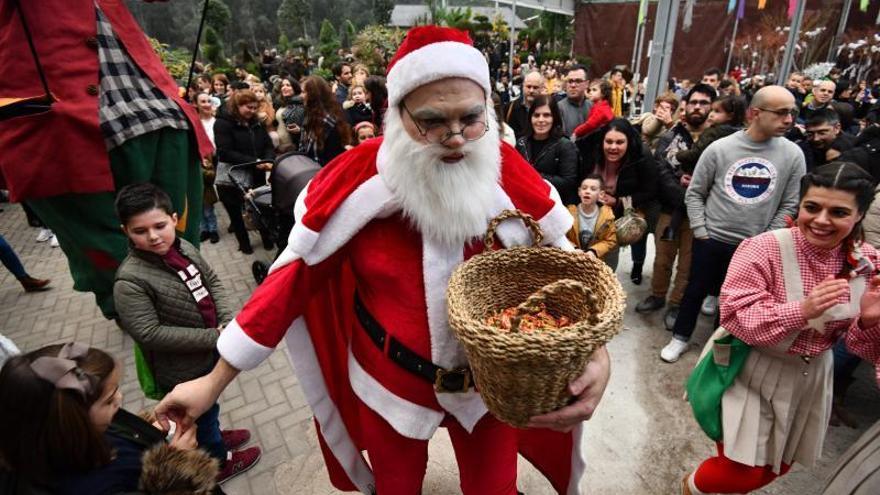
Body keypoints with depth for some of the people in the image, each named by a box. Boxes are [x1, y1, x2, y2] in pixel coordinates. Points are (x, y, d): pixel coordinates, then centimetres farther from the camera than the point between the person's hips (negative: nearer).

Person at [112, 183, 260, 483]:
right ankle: (218, 461, 45)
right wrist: (212, 336, -27)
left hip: (209, 352, 6)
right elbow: (149, 334, -28)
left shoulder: (183, 248, -9)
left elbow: (212, 281, 1)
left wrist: (228, 322, -15)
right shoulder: (130, 280, -28)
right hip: (182, 371, -6)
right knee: (201, 414, 20)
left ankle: (212, 436, 59)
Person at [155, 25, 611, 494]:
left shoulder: (508, 172, -16)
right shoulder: (357, 178, -19)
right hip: (390, 381, 0)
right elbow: (294, 276, -12)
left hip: (489, 380, 1)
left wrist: (595, 353, -31)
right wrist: (215, 380, -8)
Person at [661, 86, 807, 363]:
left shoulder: (792, 155, -4)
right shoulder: (719, 148, -8)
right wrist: (700, 232, -7)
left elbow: (790, 205, 0)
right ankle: (680, 337, 30)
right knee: (696, 290, 11)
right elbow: (694, 193, -2)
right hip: (710, 240, -1)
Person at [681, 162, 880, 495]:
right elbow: (734, 317, -26)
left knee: (779, 464, 24)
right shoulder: (762, 249, -23)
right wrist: (801, 310, -38)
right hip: (753, 371, -5)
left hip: (811, 376, 6)